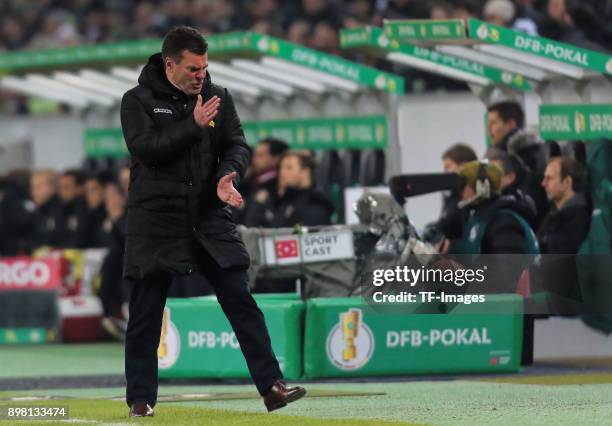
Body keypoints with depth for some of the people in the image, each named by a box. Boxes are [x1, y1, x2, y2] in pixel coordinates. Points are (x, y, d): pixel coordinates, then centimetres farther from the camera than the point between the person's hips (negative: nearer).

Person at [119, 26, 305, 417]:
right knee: (146, 314, 2)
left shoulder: (219, 98, 7)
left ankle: (271, 386, -5)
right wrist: (194, 126, -22)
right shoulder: (138, 101, -2)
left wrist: (228, 175, -20)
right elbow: (144, 148, -16)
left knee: (242, 303, -3)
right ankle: (140, 397, 11)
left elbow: (238, 145, 2)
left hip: (211, 219, 3)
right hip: (156, 220, -3)